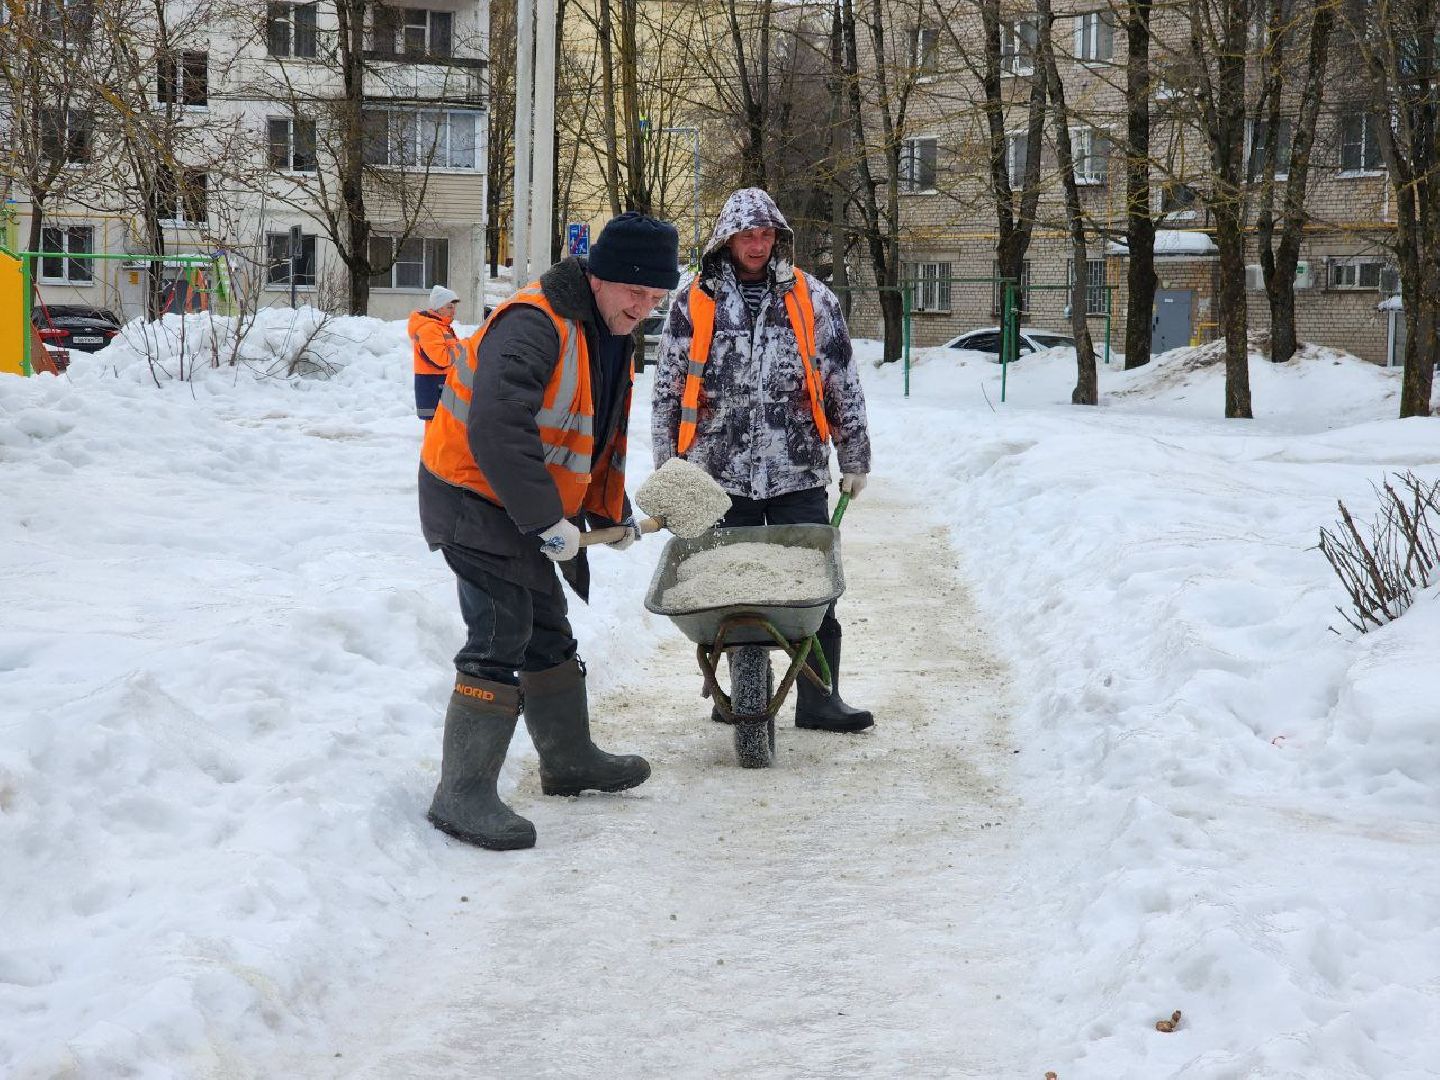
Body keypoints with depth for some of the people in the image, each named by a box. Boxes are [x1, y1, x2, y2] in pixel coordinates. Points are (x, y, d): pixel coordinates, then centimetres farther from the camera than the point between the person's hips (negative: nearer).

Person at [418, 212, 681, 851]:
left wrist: (611, 512, 19)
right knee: (501, 638, -16)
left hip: (522, 510, 10)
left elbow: (603, 436, 24)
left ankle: (570, 760, 36)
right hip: (473, 499, -10)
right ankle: (462, 795, -14)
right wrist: (546, 519, -30)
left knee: (548, 634, 20)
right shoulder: (534, 325, -25)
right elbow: (496, 430, -34)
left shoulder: (610, 340, 9)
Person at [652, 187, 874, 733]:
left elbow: (843, 385, 10)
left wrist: (855, 458, 10)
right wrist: (667, 469, 9)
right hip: (719, 476, 0)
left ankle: (818, 698, 3)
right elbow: (667, 391, 10)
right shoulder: (693, 303, 5)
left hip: (798, 474, 0)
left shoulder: (812, 298, 6)